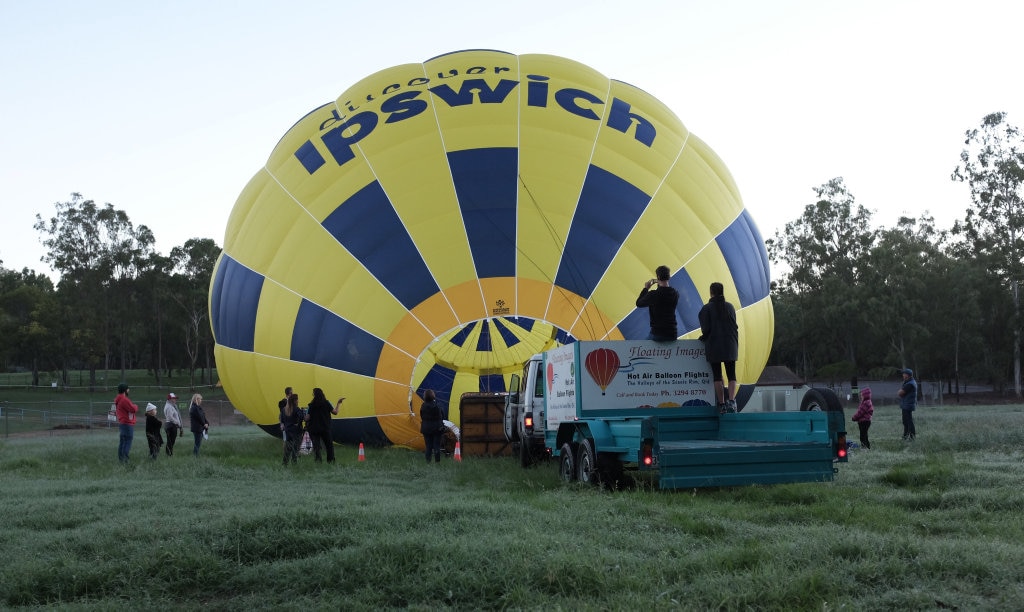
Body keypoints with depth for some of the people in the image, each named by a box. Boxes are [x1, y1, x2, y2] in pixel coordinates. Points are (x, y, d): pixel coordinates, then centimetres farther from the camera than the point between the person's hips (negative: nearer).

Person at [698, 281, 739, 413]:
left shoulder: (707, 308, -6)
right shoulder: (730, 307, 5)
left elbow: (706, 329, -9)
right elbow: (735, 326, 6)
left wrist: (704, 338, 11)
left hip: (714, 346, -3)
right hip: (730, 346, 3)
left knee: (717, 376, 4)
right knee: (731, 375, 5)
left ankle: (722, 404, 2)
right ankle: (731, 401, -14)